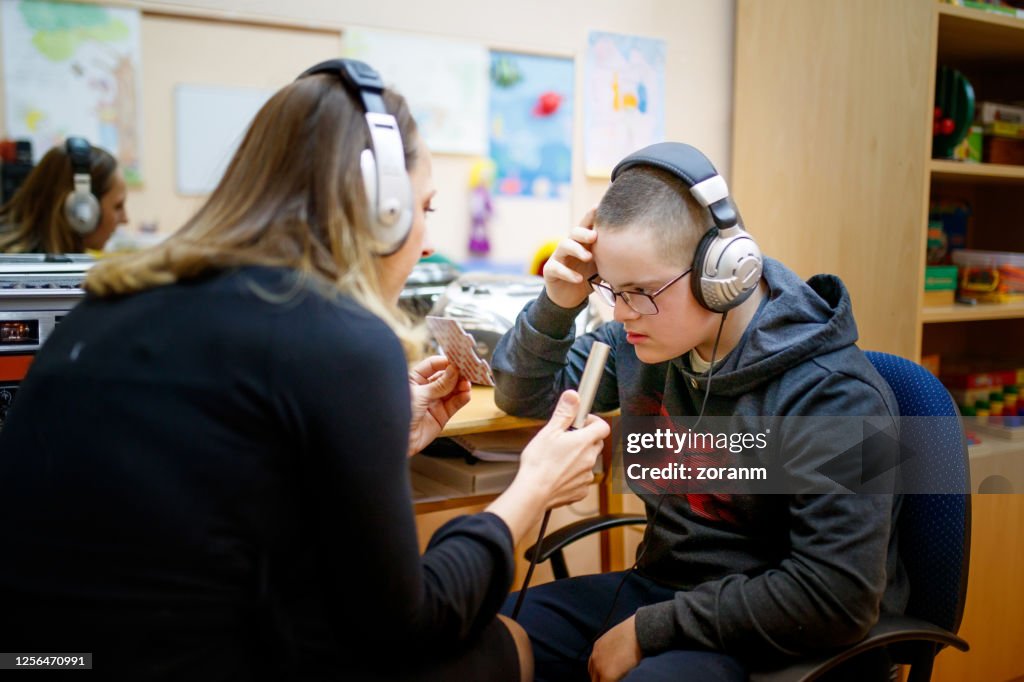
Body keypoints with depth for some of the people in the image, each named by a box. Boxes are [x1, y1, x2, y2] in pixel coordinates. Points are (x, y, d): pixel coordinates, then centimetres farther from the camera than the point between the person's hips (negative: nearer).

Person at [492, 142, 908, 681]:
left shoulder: (831, 397, -23)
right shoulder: (646, 339, -2)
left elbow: (835, 597, -25)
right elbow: (521, 394, 10)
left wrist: (650, 630, -21)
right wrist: (557, 303, -12)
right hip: (664, 584, 7)